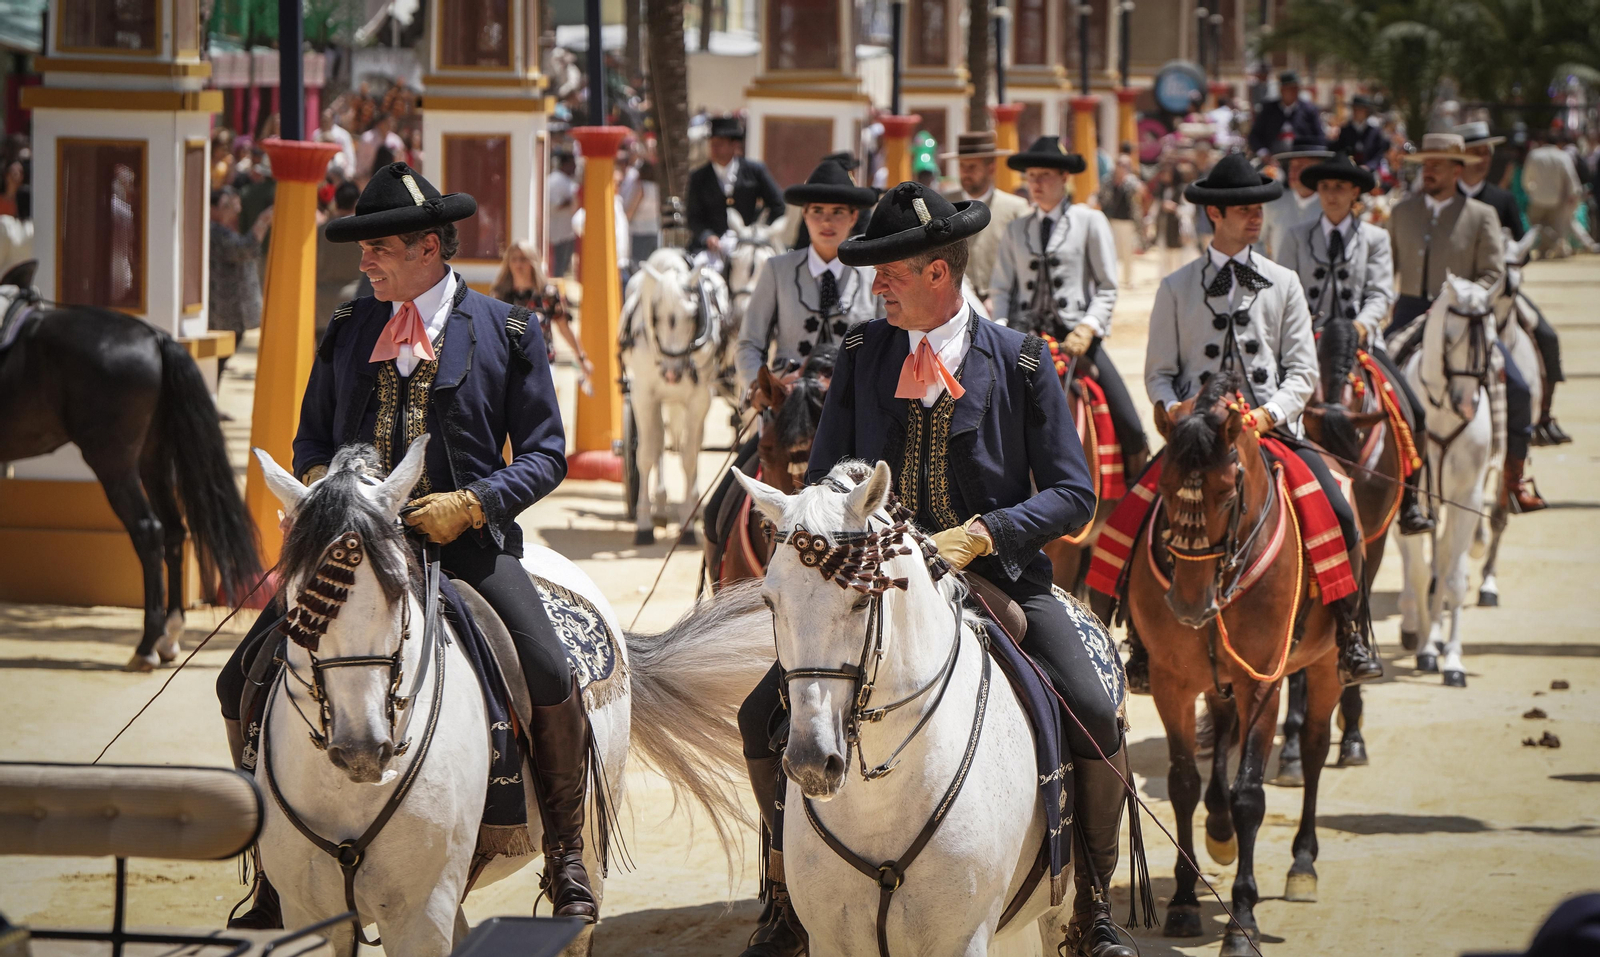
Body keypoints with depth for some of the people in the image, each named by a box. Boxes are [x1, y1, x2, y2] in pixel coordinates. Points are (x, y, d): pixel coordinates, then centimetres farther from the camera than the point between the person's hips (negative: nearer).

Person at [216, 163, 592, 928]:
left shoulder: (506, 332, 3)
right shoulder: (348, 330, 13)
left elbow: (544, 453, 1)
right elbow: (312, 432, 21)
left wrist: (472, 503, -15)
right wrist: (316, 478, -3)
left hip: (465, 542, -3)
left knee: (551, 680, -24)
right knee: (244, 682, -8)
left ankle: (566, 862, -4)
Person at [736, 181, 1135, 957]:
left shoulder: (1019, 361, -3)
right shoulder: (862, 354, 5)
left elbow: (1072, 494, -4)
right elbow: (824, 482, 11)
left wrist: (983, 533, -20)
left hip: (999, 579, -3)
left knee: (1093, 718, -24)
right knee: (764, 715, -10)